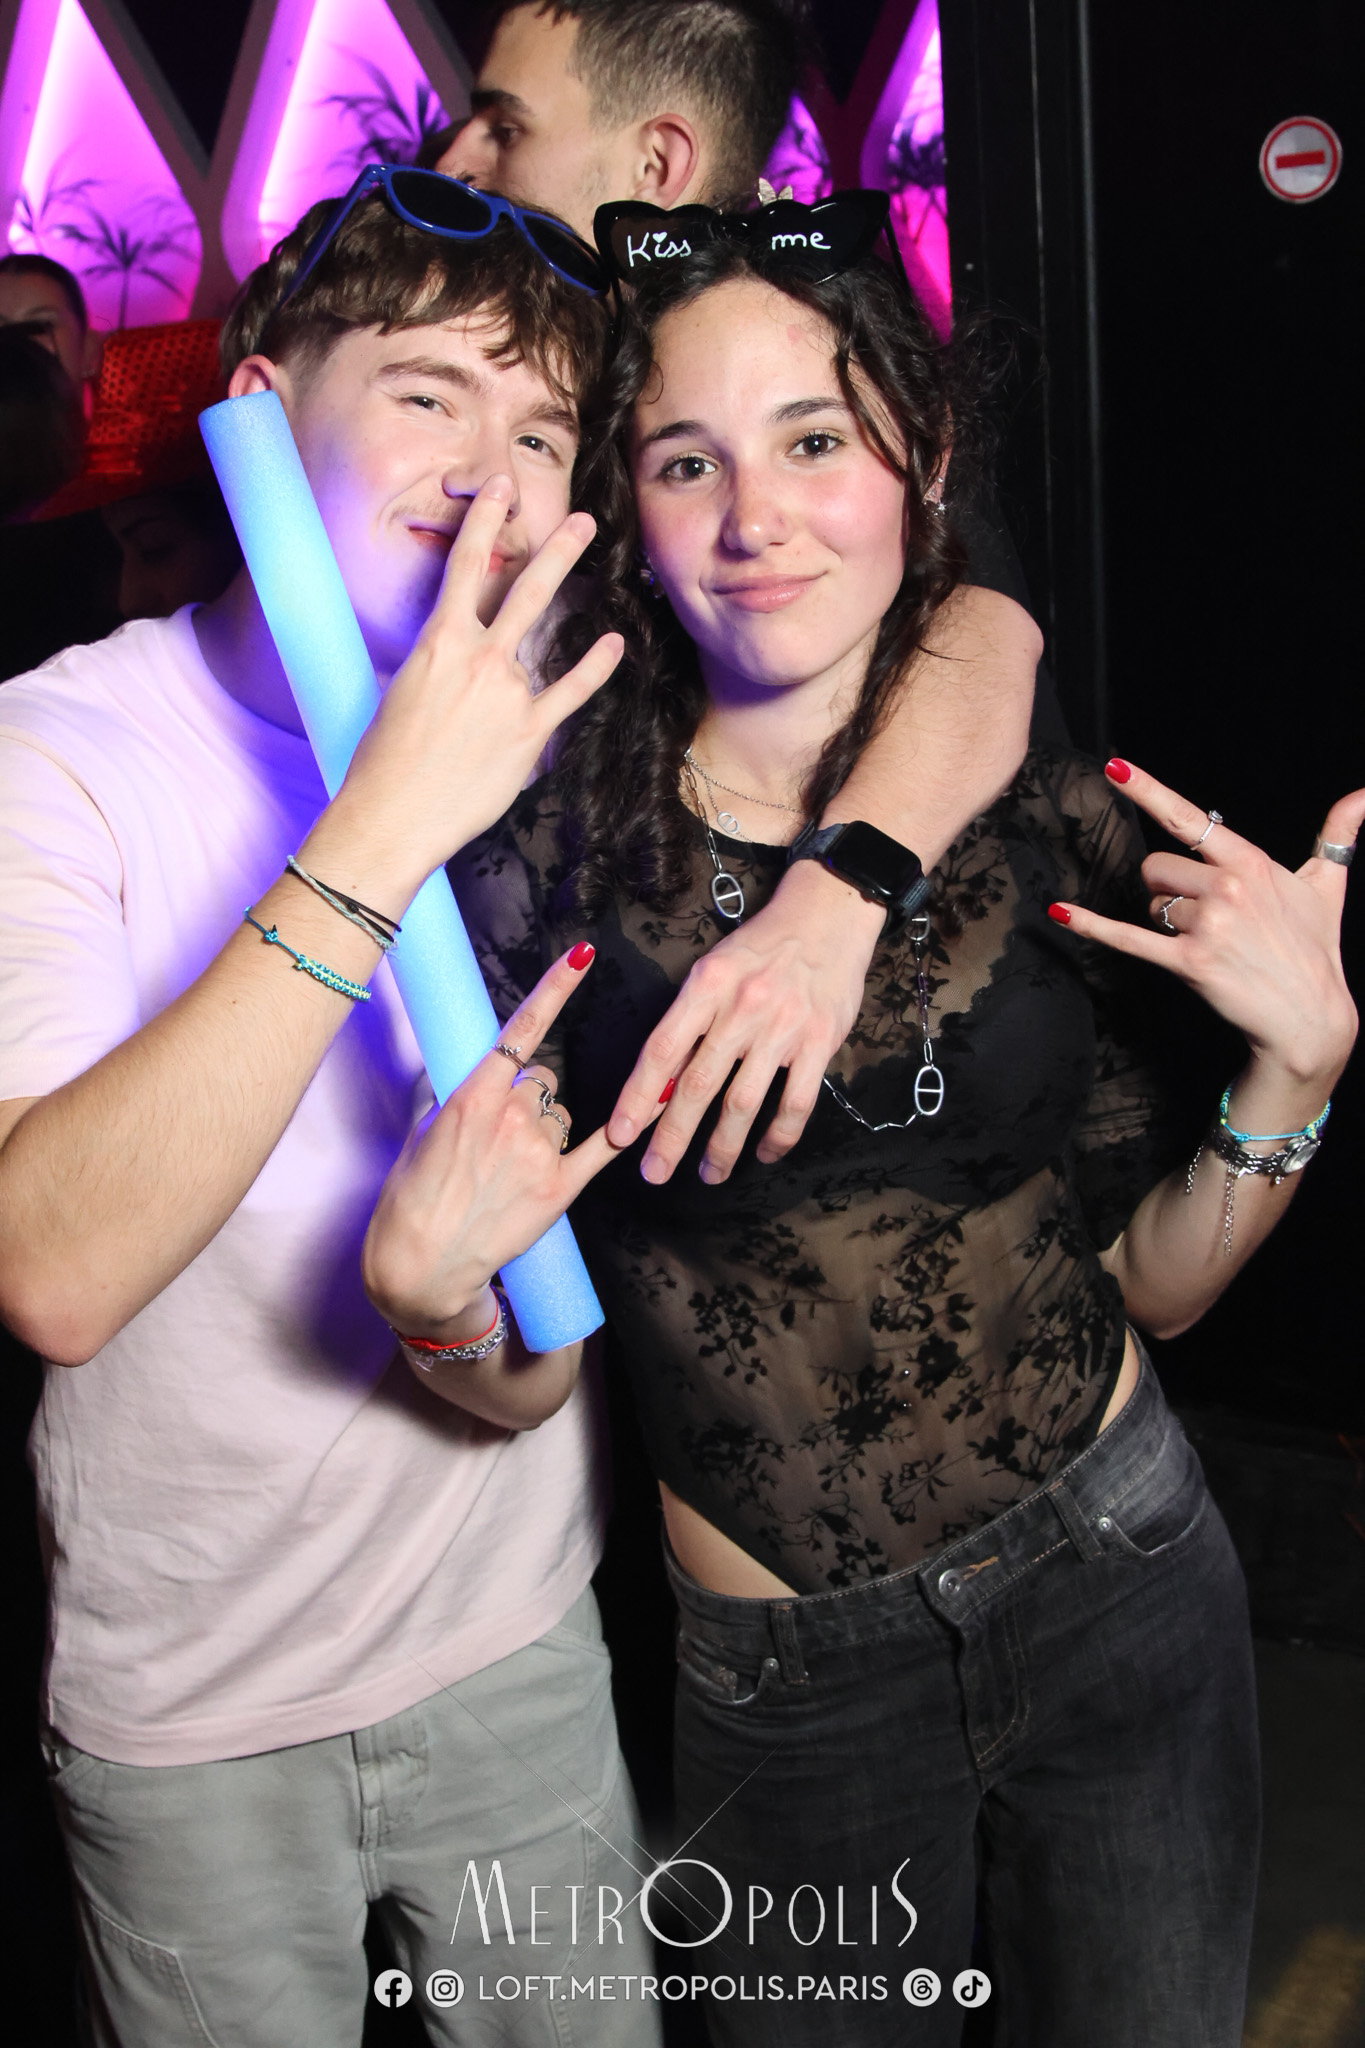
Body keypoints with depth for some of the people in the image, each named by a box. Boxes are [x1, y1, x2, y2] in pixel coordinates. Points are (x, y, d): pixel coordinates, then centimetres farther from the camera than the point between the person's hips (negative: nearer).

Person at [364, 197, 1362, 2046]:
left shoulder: (1067, 831, -6)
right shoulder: (545, 866, -12)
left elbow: (1151, 1279, 2)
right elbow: (530, 1376, -6)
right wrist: (430, 1290, -26)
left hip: (1123, 1596, 2)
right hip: (789, 1687, -1)